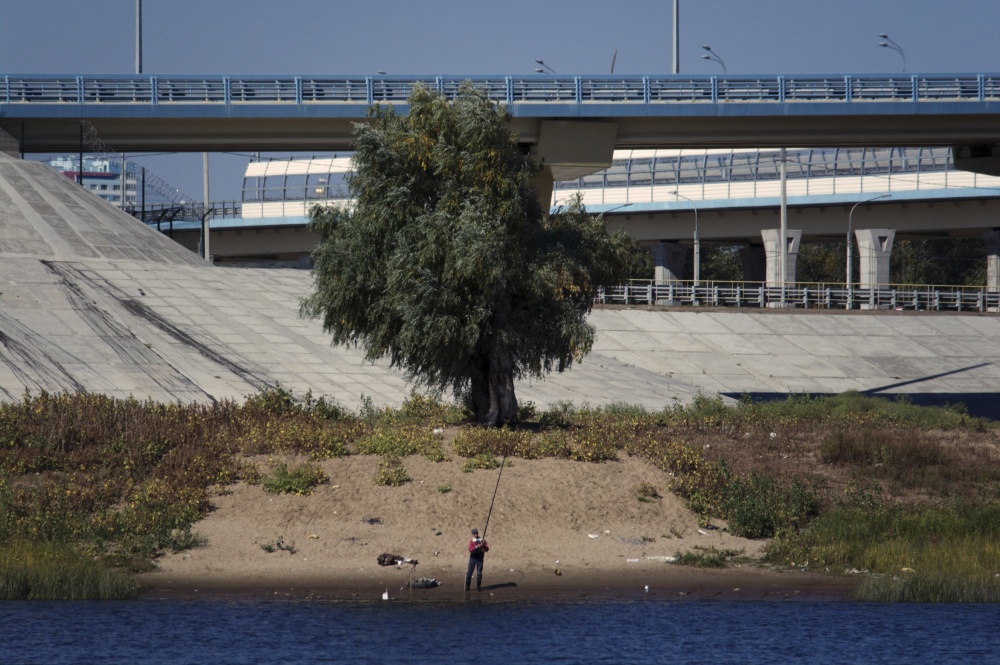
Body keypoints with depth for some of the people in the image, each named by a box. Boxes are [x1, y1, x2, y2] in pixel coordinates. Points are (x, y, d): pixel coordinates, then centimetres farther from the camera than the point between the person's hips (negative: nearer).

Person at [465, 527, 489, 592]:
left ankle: (478, 587, 10)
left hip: (480, 558, 1)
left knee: (479, 573, 1)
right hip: (473, 558, -1)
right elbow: (470, 550, -13)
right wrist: (477, 546, -27)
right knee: (469, 572, 0)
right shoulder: (471, 541, 2)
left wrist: (484, 545, -20)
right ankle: (467, 587, 9)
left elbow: (487, 549, 0)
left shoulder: (482, 540, 5)